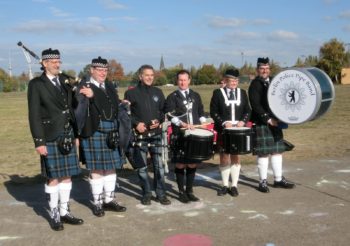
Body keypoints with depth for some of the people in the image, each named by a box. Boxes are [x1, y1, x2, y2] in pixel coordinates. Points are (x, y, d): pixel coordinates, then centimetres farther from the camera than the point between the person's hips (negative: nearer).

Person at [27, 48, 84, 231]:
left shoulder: (65, 81, 11)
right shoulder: (36, 84, -4)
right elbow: (34, 115, -8)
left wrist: (76, 134, 12)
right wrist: (39, 142, -13)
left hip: (68, 136, 5)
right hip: (50, 138, -5)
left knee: (67, 175, 9)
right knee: (53, 178, 1)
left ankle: (64, 212, 21)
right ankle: (54, 215, 15)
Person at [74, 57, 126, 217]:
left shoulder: (110, 87, 14)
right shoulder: (84, 88, -5)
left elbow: (115, 107, 13)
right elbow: (80, 111, -15)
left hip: (111, 134, 6)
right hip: (94, 133, -6)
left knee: (111, 167, 12)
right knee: (96, 169, 3)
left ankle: (109, 200, 25)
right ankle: (97, 203, 16)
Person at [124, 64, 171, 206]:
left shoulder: (158, 92, 11)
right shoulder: (131, 93, 0)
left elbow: (164, 110, 15)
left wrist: (159, 121, -4)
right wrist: (136, 124, -14)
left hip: (156, 134, 3)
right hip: (140, 135, -2)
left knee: (159, 165, 2)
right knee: (142, 167, 5)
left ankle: (161, 194, 13)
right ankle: (146, 194, 18)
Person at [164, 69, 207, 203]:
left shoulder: (195, 95, 13)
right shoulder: (172, 97, 0)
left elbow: (201, 112, 17)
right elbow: (171, 116, -10)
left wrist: (203, 123, -1)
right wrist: (183, 124, -23)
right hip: (180, 135, -4)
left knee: (192, 163, 7)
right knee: (180, 164, 1)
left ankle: (189, 191, 19)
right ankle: (181, 192, 13)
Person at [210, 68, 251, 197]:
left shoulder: (242, 92, 8)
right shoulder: (217, 93, 0)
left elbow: (247, 111, 8)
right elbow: (213, 112, -4)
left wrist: (243, 121, -10)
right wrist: (224, 123, -16)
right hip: (223, 131, -2)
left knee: (236, 157, 7)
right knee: (224, 157, 5)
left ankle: (234, 186, 15)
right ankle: (225, 185, 15)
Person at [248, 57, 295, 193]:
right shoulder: (254, 85, -8)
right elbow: (256, 106, -16)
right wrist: (268, 119, -20)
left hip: (275, 122, 7)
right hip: (261, 124, -7)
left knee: (277, 151, 11)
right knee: (263, 153, -2)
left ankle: (278, 179, 22)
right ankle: (263, 181, 9)